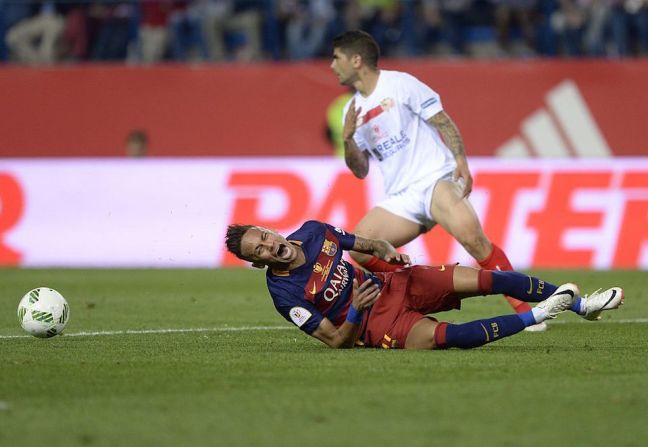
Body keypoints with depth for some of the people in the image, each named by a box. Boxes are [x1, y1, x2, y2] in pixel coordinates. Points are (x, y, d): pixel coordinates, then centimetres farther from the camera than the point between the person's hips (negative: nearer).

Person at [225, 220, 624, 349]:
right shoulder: (285, 293, -17)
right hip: (373, 323, -6)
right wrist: (355, 311, -32)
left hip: (390, 283, 6)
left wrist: (387, 252, -8)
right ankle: (533, 317, -27)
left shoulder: (312, 231, -1)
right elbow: (337, 341, -14)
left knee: (484, 279, -11)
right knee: (435, 336, -38)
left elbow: (368, 245, 14)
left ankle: (581, 304, -2)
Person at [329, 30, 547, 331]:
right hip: (400, 198, 6)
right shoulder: (352, 110, 16)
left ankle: (525, 309, -27)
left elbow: (443, 121, -4)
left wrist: (461, 161, -19)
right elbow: (360, 171, 17)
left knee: (470, 234, -32)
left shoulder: (400, 84, -1)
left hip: (436, 178, -6)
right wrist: (347, 139, -1)